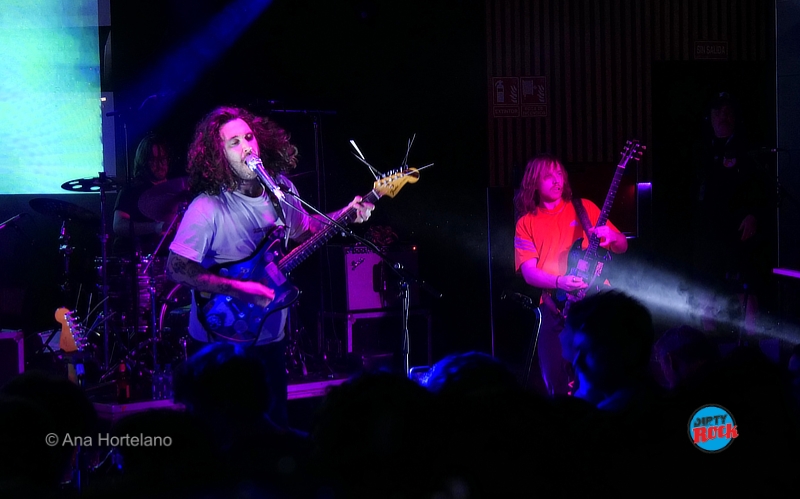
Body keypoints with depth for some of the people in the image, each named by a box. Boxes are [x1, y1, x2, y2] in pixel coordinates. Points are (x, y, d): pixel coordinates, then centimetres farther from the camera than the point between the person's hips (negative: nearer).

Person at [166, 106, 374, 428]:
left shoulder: (280, 189, -2)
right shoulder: (208, 209, -23)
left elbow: (303, 230, 16)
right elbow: (176, 269, -23)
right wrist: (239, 289, -27)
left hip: (270, 336, 6)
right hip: (223, 340, -6)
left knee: (277, 421, 15)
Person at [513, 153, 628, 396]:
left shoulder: (584, 208, 12)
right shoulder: (526, 223, 10)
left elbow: (623, 246, 11)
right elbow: (529, 272, 0)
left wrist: (611, 237, -13)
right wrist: (560, 282, -19)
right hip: (557, 306, 0)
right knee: (556, 382, -10)